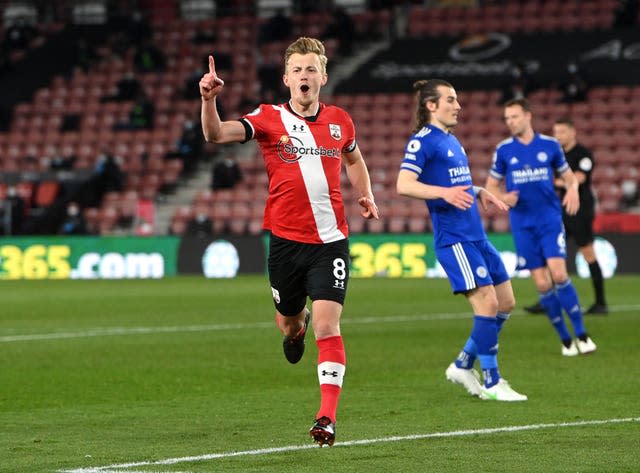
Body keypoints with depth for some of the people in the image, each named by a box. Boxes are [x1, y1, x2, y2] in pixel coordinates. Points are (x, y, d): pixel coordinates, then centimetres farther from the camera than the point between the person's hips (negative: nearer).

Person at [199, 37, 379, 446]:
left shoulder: (340, 121, 6)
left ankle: (327, 417, -12)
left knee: (327, 326, -13)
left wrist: (366, 196, 12)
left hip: (330, 240, 0)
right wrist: (209, 100, -37)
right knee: (287, 321, 16)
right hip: (286, 240, 0)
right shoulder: (269, 119, -3)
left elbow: (354, 159, 28)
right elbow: (216, 135, -18)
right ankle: (297, 326, 56)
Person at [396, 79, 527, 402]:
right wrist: (445, 192, -33)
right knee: (488, 303, -14)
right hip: (453, 239, -10)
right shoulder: (422, 141, -8)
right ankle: (492, 383, -5)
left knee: (505, 303, 10)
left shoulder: (451, 141, 19)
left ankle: (463, 366, 21)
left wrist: (479, 193, 15)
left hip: (476, 237, 10)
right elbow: (404, 184, -20)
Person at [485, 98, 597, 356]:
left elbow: (568, 175, 12)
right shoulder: (504, 150, 3)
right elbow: (491, 184, 11)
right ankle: (565, 339, 10)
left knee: (558, 274, -17)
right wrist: (503, 197, -11)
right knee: (542, 284, -2)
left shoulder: (549, 145, 2)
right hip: (522, 223, 1)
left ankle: (581, 334, -8)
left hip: (550, 218, -1)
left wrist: (573, 189, -11)